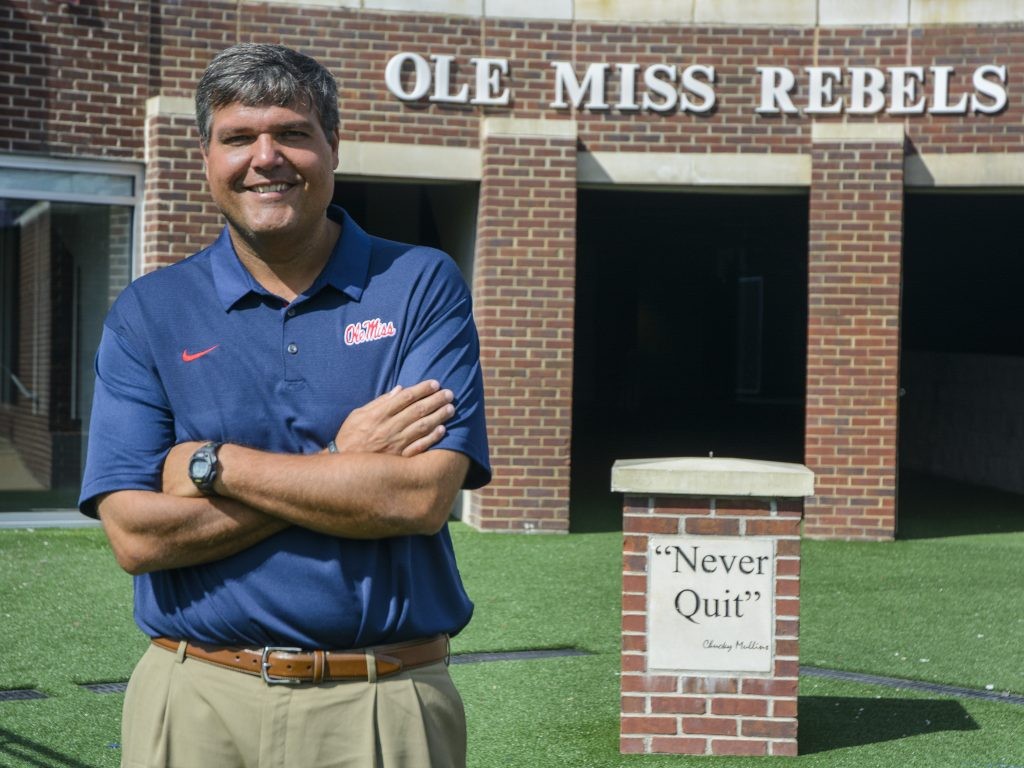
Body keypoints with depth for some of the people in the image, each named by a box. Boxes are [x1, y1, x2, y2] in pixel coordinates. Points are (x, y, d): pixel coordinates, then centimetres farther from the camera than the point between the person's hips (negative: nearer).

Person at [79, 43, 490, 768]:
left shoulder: (423, 286, -1)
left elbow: (422, 497, -13)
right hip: (199, 705, 1)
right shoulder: (147, 314, 3)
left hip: (386, 708, -1)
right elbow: (137, 536, -7)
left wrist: (210, 462, -10)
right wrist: (339, 467, -12)